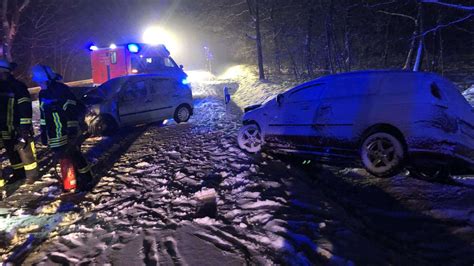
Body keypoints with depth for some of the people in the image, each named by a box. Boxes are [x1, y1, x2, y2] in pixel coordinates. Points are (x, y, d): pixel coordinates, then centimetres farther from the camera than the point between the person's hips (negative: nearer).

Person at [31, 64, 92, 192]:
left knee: (76, 157, -1)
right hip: (55, 137, 8)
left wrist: (73, 131, -20)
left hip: (68, 135, -7)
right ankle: (70, 183, 26)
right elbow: (43, 114, 20)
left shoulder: (62, 90, -13)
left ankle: (86, 180, 12)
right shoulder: (42, 94, 12)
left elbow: (72, 112, -17)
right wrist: (43, 132, 19)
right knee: (64, 159, 14)